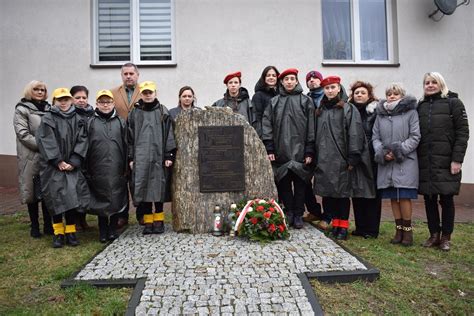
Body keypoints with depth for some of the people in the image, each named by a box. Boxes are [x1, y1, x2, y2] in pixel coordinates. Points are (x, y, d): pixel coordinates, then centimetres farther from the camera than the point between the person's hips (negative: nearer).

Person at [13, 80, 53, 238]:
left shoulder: (49, 109, 15)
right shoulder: (22, 110, 2)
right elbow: (23, 134, -9)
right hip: (31, 158, -3)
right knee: (33, 192, 3)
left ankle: (48, 225, 15)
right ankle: (34, 226, 14)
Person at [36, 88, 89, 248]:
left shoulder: (78, 120, 7)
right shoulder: (48, 119, 2)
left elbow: (82, 141, -1)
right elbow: (46, 142, -7)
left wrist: (73, 162, -11)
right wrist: (58, 161, -14)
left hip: (72, 166, 2)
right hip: (53, 166, -1)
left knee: (72, 197, -1)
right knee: (56, 199, -1)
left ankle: (70, 232, 11)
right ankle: (58, 233, 12)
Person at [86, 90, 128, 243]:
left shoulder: (120, 122, 9)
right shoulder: (90, 122, 6)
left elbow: (126, 145, 6)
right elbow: (85, 146, 3)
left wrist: (126, 167, 1)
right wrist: (86, 169, -2)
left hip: (117, 169, 1)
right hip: (98, 169, -1)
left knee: (117, 199, 6)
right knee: (101, 200, 6)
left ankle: (113, 229, 20)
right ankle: (103, 231, 18)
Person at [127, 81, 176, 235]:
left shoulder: (163, 112, 6)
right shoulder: (134, 113, 10)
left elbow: (169, 135, 2)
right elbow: (130, 137, 9)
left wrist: (169, 156, -5)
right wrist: (131, 158, 2)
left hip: (158, 156, -1)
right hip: (140, 157, 1)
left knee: (159, 187, 3)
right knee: (142, 187, 1)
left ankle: (159, 220, 15)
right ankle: (148, 221, 11)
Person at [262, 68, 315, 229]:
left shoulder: (305, 101, 5)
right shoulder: (274, 102, 10)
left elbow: (311, 127, 1)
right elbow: (267, 125, 5)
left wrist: (309, 151, -4)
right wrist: (269, 148, -4)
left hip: (300, 151, -1)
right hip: (281, 151, 2)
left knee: (299, 184, 5)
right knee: (283, 184, 6)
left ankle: (298, 215, 17)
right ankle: (289, 213, 19)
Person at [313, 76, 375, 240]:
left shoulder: (348, 109, -1)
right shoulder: (320, 111, 16)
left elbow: (354, 134, -7)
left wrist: (352, 158, -13)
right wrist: (316, 158, 11)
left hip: (341, 160, -5)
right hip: (324, 160, 5)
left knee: (343, 193, 1)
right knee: (328, 193, 6)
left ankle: (343, 227, 12)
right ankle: (335, 223, 19)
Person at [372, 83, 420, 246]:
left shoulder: (410, 112, 3)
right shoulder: (380, 114, 14)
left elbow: (415, 137, -3)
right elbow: (375, 137, 10)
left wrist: (399, 151, -14)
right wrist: (382, 153, -7)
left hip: (406, 162, -3)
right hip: (386, 163, 4)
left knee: (404, 196, -7)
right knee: (393, 197, 8)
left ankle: (407, 230, 7)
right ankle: (399, 229, 18)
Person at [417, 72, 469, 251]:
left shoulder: (453, 103, 3)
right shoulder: (420, 106, 14)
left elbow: (462, 132, -4)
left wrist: (457, 159, -12)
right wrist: (415, 159, 4)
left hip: (446, 161, -3)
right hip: (425, 162, 4)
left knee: (446, 199, 3)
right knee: (429, 199, 7)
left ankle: (446, 237, 15)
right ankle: (434, 235, 19)